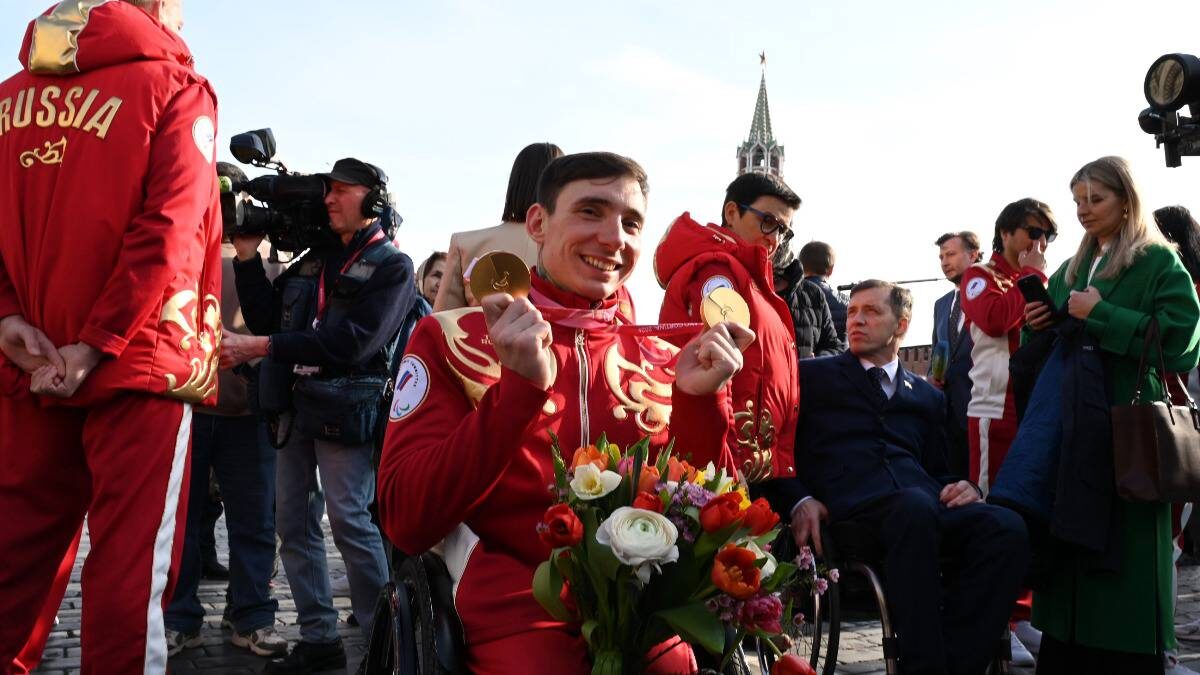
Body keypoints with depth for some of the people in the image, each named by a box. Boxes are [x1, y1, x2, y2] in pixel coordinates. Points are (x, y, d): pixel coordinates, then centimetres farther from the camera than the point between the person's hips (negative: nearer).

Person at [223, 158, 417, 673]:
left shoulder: (392, 267, -4)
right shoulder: (312, 259, 18)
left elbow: (351, 340, -16)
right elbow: (266, 318, 12)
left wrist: (261, 348, -18)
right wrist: (248, 257, 5)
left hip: (345, 409, -7)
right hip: (295, 404, 7)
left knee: (350, 521, -9)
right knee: (293, 524, 7)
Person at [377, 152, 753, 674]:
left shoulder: (664, 360, 11)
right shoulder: (450, 338, 2)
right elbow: (407, 524, -8)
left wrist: (699, 402, -8)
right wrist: (521, 387, -18)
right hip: (517, 615, -2)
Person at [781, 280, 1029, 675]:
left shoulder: (926, 397, 29)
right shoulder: (810, 376, 19)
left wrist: (962, 487, 2)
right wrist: (800, 500, -10)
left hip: (930, 512, 4)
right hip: (850, 511, -4)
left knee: (1006, 527, -28)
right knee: (914, 505, -38)